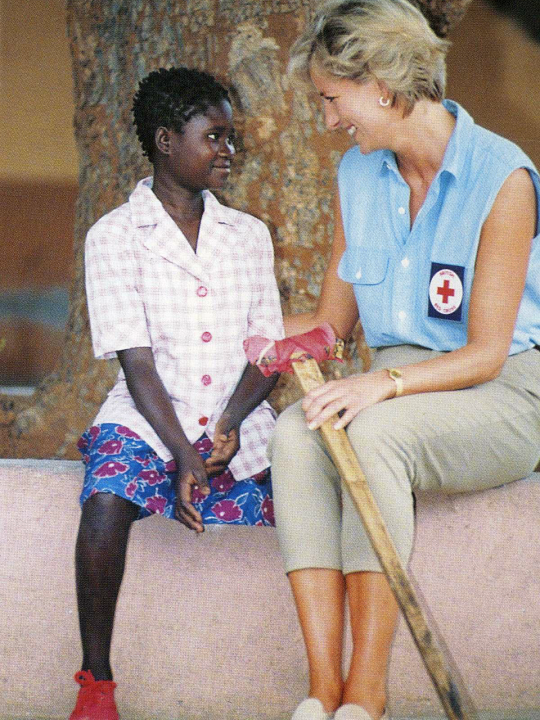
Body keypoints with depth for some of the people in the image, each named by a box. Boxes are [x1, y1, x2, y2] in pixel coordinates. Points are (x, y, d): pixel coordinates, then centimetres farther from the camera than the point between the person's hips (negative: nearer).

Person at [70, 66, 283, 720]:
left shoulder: (249, 236, 13)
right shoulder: (114, 236, 1)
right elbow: (136, 361, -7)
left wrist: (231, 423, -13)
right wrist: (182, 456, -20)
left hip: (238, 424, 3)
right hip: (148, 419, -3)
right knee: (107, 502, -33)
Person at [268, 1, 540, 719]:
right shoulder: (358, 174, 8)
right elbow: (333, 317, 17)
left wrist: (385, 383, -30)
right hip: (396, 384, 6)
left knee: (375, 432, -36)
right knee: (296, 432, -28)